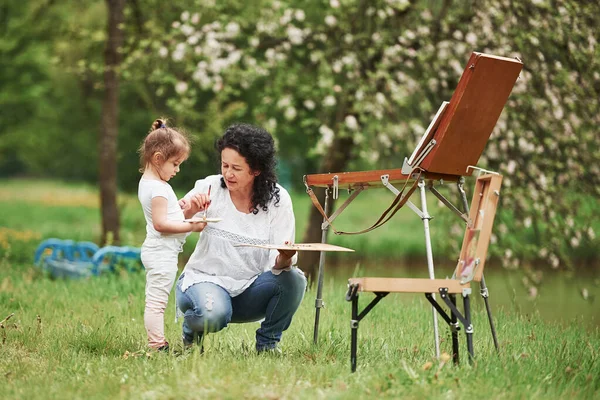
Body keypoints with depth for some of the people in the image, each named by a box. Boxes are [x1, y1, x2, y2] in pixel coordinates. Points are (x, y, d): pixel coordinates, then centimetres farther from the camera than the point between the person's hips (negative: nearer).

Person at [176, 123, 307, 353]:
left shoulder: (277, 199, -8)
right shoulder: (210, 188, -9)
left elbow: (279, 263, -12)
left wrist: (284, 260, -37)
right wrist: (186, 213, -29)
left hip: (249, 288, 2)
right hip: (205, 279, -2)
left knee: (294, 280, -27)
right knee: (214, 315, -36)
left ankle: (267, 343, -1)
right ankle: (192, 329, 3)